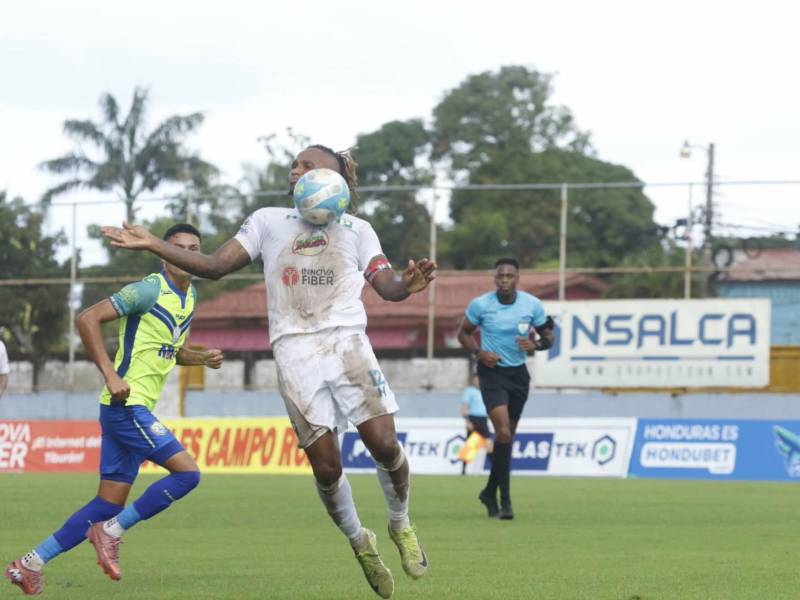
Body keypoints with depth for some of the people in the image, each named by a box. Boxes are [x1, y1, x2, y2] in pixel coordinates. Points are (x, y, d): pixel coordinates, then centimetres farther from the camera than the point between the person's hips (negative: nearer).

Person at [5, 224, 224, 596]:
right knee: (187, 473, -16)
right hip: (126, 405, -9)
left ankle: (31, 564, 11)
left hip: (137, 410, 9)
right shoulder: (149, 290, -12)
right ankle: (112, 532, -5)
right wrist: (110, 374, -23)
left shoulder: (189, 297, 15)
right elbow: (88, 319, -18)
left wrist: (202, 357, 9)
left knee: (109, 503, 7)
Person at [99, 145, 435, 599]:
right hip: (295, 351, 0)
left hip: (347, 341, 0)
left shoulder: (357, 229, 15)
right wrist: (154, 246, 1)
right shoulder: (268, 221, 17)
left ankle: (401, 526, 11)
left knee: (383, 442, -16)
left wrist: (408, 285, -19)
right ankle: (360, 543, 14)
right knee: (326, 464, -9)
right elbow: (216, 265, 12)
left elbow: (386, 287, 6)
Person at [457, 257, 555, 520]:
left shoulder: (532, 305, -5)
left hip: (518, 373, 4)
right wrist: (479, 352, -14)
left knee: (508, 435, 12)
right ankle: (505, 500, -15)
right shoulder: (480, 305, -10)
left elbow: (548, 337, 6)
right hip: (492, 372, -4)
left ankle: (490, 493, 32)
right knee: (503, 432, -19)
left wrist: (535, 345, -17)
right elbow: (464, 333, 4)